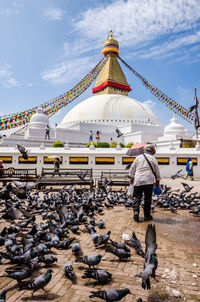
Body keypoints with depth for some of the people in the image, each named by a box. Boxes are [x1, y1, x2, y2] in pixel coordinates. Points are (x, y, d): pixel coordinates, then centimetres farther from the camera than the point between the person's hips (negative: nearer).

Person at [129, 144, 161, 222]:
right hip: (149, 181, -1)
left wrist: (131, 178, 22)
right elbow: (157, 171, 7)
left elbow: (132, 169, 10)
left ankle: (136, 211, -9)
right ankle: (147, 215, 13)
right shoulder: (153, 158, 3)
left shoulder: (138, 157, 6)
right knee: (147, 198, 7)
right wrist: (157, 181, 18)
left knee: (137, 197, 8)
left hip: (138, 180, 1)